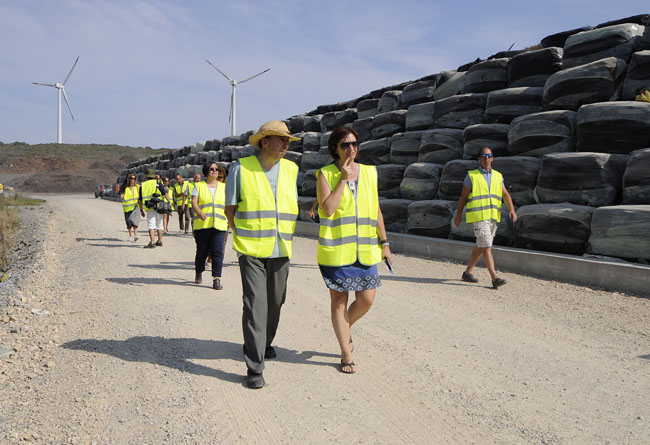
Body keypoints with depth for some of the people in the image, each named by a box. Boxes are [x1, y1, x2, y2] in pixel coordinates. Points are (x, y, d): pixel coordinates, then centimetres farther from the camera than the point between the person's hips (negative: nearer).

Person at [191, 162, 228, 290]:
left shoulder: (223, 187, 14)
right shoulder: (198, 185, 8)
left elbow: (226, 205, 17)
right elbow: (194, 202, -4)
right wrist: (199, 212, -23)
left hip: (219, 225, 1)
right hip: (202, 225, -1)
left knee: (217, 251, -10)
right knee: (202, 251, 4)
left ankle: (217, 279, -10)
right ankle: (198, 274, 28)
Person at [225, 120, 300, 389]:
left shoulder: (291, 170, 6)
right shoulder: (241, 168, -6)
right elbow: (230, 208, 2)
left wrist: (286, 236, 12)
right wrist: (243, 236, 3)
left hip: (281, 249, 4)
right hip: (251, 250, -4)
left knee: (275, 302, 14)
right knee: (255, 305, -9)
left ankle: (265, 343, 41)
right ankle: (254, 367, -2)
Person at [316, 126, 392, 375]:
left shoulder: (369, 172, 8)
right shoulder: (326, 174, -3)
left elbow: (376, 210, 13)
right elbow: (327, 209, -15)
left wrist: (384, 242, 11)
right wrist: (343, 179, -14)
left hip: (365, 249, 4)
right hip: (336, 249, -3)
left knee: (366, 300, 4)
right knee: (339, 300, 4)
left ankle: (344, 329, 36)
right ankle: (346, 355, 18)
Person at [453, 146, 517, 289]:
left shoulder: (498, 176, 13)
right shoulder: (471, 176, 0)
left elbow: (505, 195, 5)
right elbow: (463, 197, 3)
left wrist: (512, 210, -11)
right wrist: (458, 216, 3)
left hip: (493, 217, 6)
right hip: (479, 216, -6)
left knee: (480, 247, 13)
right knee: (486, 246, -12)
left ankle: (467, 272, 26)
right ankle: (495, 278, -16)